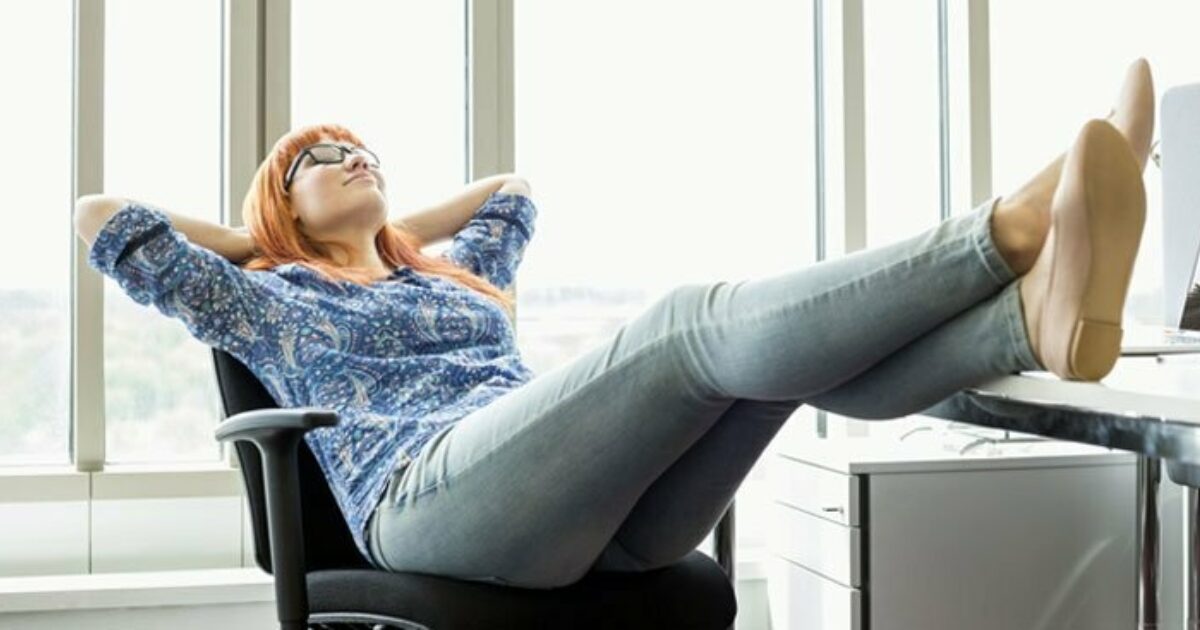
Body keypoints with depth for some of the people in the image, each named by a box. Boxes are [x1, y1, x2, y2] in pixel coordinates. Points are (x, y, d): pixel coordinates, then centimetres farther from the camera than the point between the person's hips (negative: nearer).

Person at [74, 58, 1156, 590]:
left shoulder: (452, 276, 37)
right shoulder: (271, 303, 22)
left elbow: (514, 190, 53)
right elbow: (102, 217, 20)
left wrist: (395, 233, 46)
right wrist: (246, 242, 31)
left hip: (597, 511, 6)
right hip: (431, 497, -6)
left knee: (796, 346, -22)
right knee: (694, 322, -28)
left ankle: (1040, 317, -47)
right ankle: (1010, 230, -42)